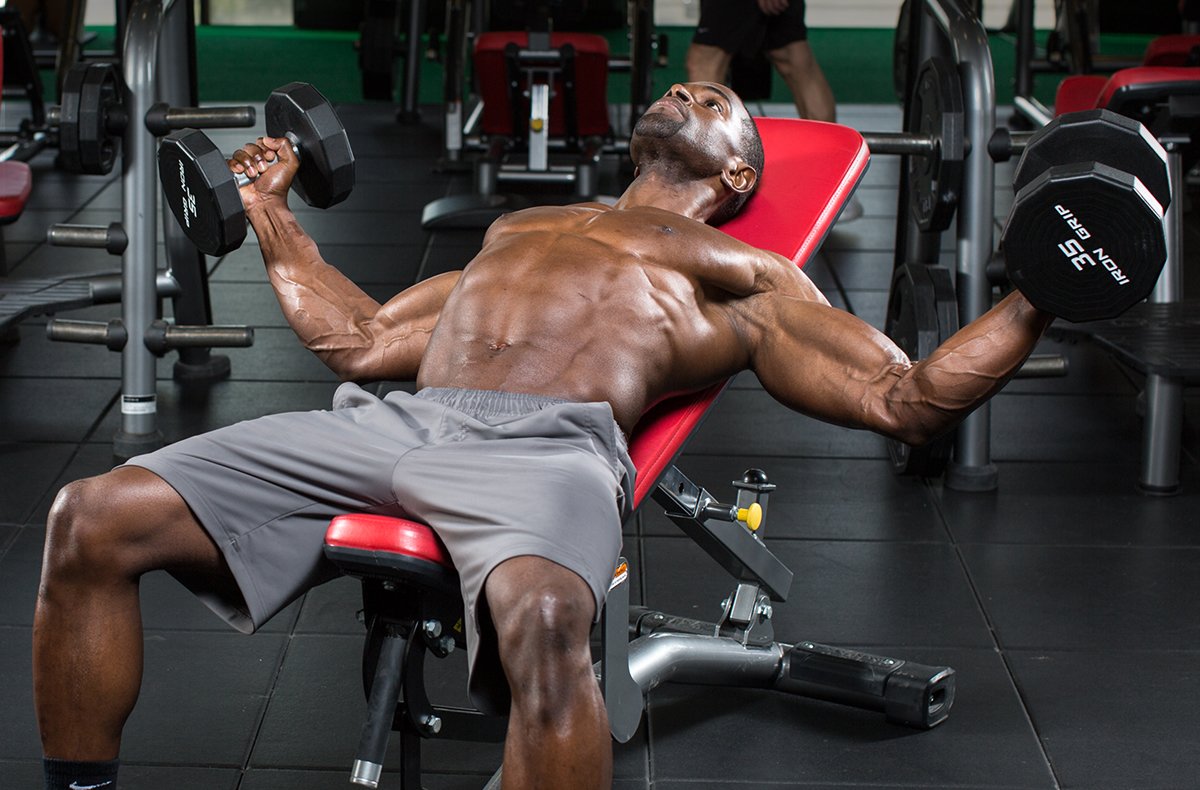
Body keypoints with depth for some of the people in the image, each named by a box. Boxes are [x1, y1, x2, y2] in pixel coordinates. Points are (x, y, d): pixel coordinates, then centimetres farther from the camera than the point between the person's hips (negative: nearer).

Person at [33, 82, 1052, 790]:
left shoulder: (746, 275, 25)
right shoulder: (518, 228, 38)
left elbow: (909, 401, 19)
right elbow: (360, 341, 38)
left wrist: (1034, 296, 10)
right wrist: (273, 213, 46)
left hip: (548, 444, -5)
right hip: (393, 425, 5)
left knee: (542, 620, -43)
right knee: (95, 521, -15)